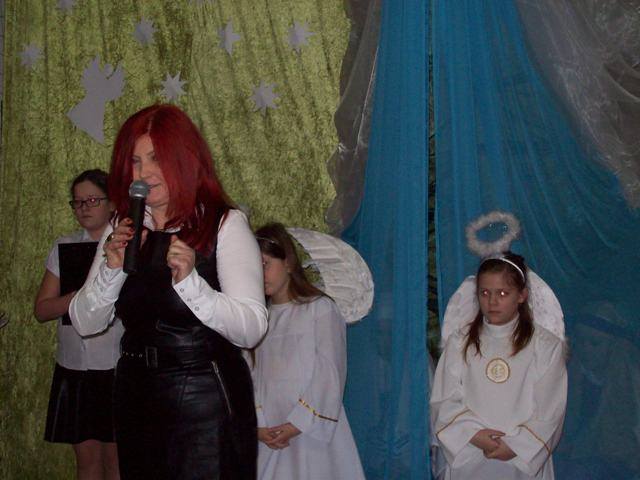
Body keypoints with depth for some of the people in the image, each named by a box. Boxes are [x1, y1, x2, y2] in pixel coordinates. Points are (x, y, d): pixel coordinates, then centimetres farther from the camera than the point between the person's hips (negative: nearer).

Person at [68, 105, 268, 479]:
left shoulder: (225, 224, -10)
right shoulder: (123, 230, 6)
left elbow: (251, 330, -18)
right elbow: (85, 324, 3)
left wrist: (189, 280, -31)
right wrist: (111, 268, -14)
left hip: (206, 400, -5)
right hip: (136, 397, 5)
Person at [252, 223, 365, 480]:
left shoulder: (320, 309, -2)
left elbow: (330, 377, -8)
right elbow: (252, 377, 6)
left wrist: (298, 424, -13)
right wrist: (259, 427, -7)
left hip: (313, 433, -4)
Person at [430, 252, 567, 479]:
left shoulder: (546, 346, 1)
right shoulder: (459, 342, 6)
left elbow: (549, 412, -4)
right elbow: (444, 401, 0)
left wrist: (515, 445, -13)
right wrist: (473, 434, -14)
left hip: (523, 461, -1)